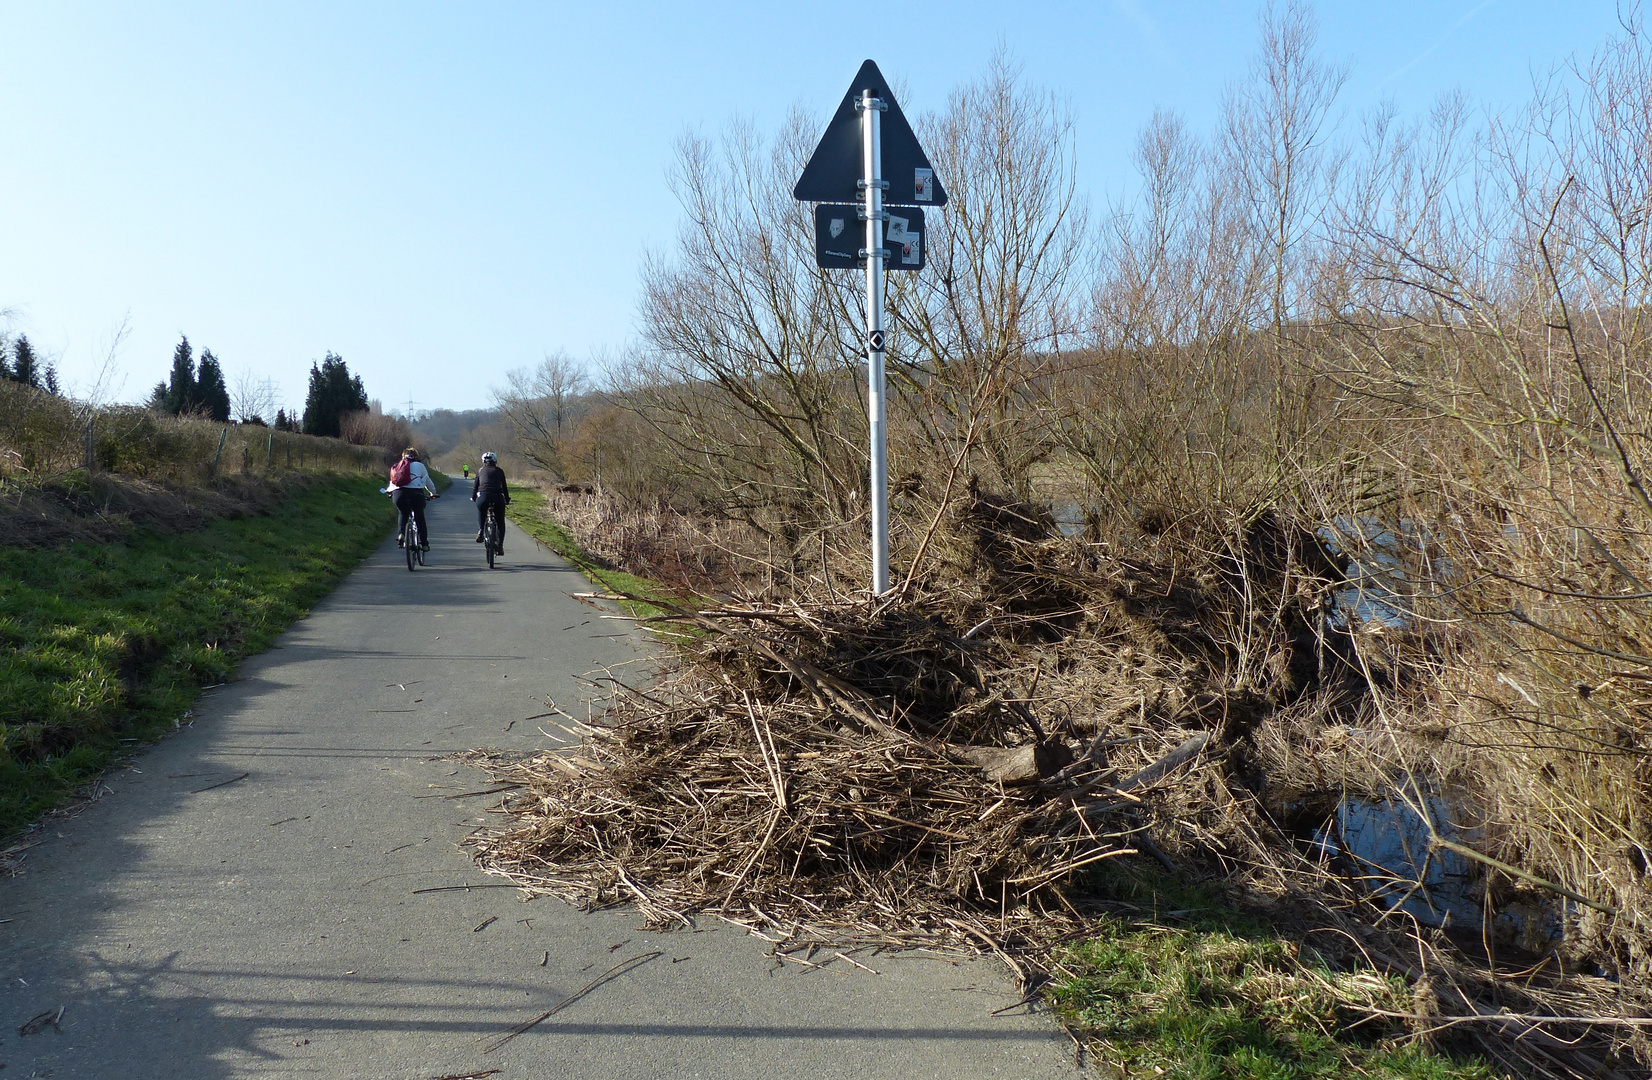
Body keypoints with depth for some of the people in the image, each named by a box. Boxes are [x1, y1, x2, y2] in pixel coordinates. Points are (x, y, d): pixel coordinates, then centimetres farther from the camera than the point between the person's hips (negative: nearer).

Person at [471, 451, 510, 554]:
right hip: (498, 497, 0)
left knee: (481, 512, 34)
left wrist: (473, 498, 37)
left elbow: (475, 486, 22)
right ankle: (500, 544, 5)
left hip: (483, 497, 0)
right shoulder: (499, 471, 18)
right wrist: (507, 500, 32)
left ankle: (480, 530, 13)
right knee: (500, 522, 15)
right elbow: (504, 487, 21)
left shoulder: (480, 471, 19)